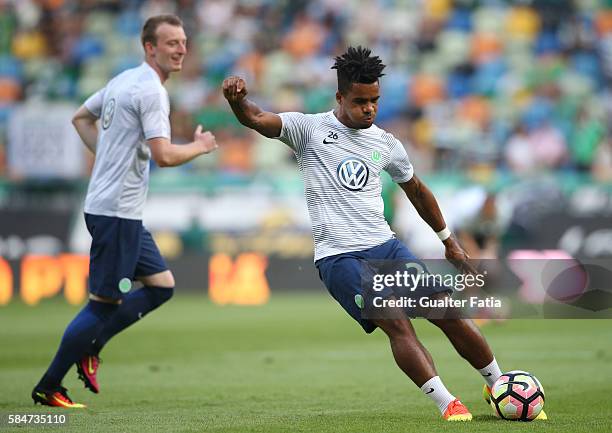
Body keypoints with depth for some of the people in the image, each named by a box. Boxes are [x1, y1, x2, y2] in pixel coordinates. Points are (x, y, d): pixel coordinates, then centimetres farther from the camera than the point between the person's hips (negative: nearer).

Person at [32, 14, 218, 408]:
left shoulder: (123, 81, 14)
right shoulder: (151, 91, -16)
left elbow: (81, 117, 27)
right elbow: (163, 155, -23)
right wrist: (199, 146, -6)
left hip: (124, 211, 10)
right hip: (117, 211, -10)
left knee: (162, 286, 14)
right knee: (105, 301, -4)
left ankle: (88, 349, 16)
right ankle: (48, 387, 3)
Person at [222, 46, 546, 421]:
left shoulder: (386, 143, 12)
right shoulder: (310, 129, 1)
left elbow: (416, 189, 27)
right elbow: (255, 119, -12)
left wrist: (450, 242, 31)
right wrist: (237, 98, -36)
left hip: (385, 246, 4)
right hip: (338, 258, -4)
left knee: (449, 312, -4)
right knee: (396, 324, -24)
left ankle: (500, 387, 15)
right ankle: (447, 404, -23)